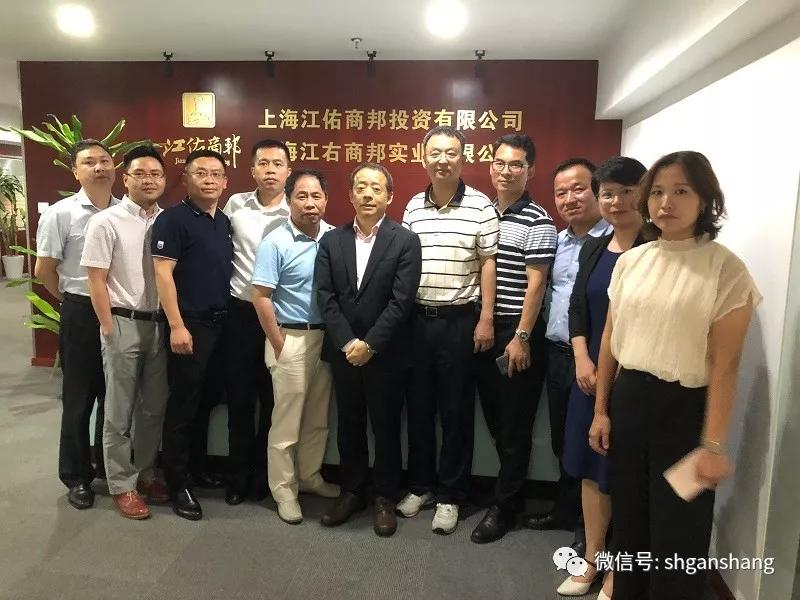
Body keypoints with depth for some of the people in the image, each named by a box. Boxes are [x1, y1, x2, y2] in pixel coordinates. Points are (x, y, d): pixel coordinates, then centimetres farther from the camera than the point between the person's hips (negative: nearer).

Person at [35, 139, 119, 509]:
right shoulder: (61, 214, -8)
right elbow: (43, 270, -4)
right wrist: (75, 302, 3)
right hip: (82, 315, -3)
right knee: (79, 397, 9)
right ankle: (76, 476, 24)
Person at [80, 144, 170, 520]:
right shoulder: (106, 222, -7)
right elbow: (97, 281, -8)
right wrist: (110, 329, -10)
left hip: (160, 324, 4)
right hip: (123, 324, -4)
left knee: (154, 407, 15)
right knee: (120, 412, 8)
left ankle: (145, 473, 33)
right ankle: (122, 485, 22)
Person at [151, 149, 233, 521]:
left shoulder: (225, 222, 13)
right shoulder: (173, 219, -7)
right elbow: (162, 274, -13)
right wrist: (177, 326, -19)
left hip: (221, 323, 7)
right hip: (190, 324, -6)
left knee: (206, 401, 15)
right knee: (183, 405, 2)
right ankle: (177, 484, 15)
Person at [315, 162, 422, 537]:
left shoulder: (405, 241, -5)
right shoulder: (331, 241, 5)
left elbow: (401, 300, -12)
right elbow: (325, 296, -2)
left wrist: (370, 344, -16)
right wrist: (348, 343, -12)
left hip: (386, 354, -3)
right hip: (343, 352, 3)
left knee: (386, 428, 9)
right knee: (349, 426, 15)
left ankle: (385, 499, 26)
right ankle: (351, 492, 32)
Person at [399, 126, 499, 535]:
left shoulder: (480, 206, -4)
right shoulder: (413, 207, 7)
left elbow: (488, 264, -4)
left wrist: (486, 319, -8)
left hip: (460, 319, -4)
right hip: (416, 318, 4)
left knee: (456, 409, 6)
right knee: (418, 405, 12)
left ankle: (450, 495, 21)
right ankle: (420, 485, 29)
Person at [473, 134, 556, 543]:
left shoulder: (538, 222, -8)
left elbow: (535, 284, -12)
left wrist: (521, 337, -16)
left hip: (519, 332, -6)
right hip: (483, 328, 7)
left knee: (514, 424, 4)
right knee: (493, 417, 16)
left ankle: (503, 507, 18)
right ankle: (512, 486, 35)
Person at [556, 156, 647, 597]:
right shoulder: (593, 249, 9)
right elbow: (577, 307, 9)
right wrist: (583, 361, -4)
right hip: (591, 374, 6)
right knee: (591, 469, 15)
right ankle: (590, 562, 32)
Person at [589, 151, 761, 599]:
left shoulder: (726, 268, -10)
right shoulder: (631, 261, 4)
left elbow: (725, 365, -13)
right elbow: (611, 340, 7)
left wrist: (714, 444, -15)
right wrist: (601, 410, 8)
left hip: (684, 407, -4)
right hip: (628, 399, 5)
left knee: (678, 530, 8)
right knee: (628, 518, 19)